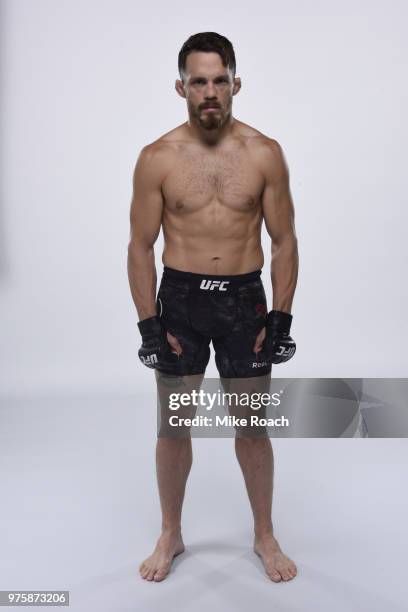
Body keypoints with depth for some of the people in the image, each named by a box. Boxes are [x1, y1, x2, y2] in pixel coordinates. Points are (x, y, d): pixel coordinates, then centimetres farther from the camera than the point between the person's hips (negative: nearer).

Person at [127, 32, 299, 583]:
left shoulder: (265, 154, -3)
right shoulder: (157, 158, -4)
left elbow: (284, 240, 1)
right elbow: (141, 246, -1)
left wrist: (281, 318, -4)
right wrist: (149, 325, -5)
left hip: (244, 299, 0)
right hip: (180, 298, 0)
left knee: (252, 425, 9)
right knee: (173, 425, 10)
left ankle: (265, 536, 32)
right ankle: (171, 536, 33)